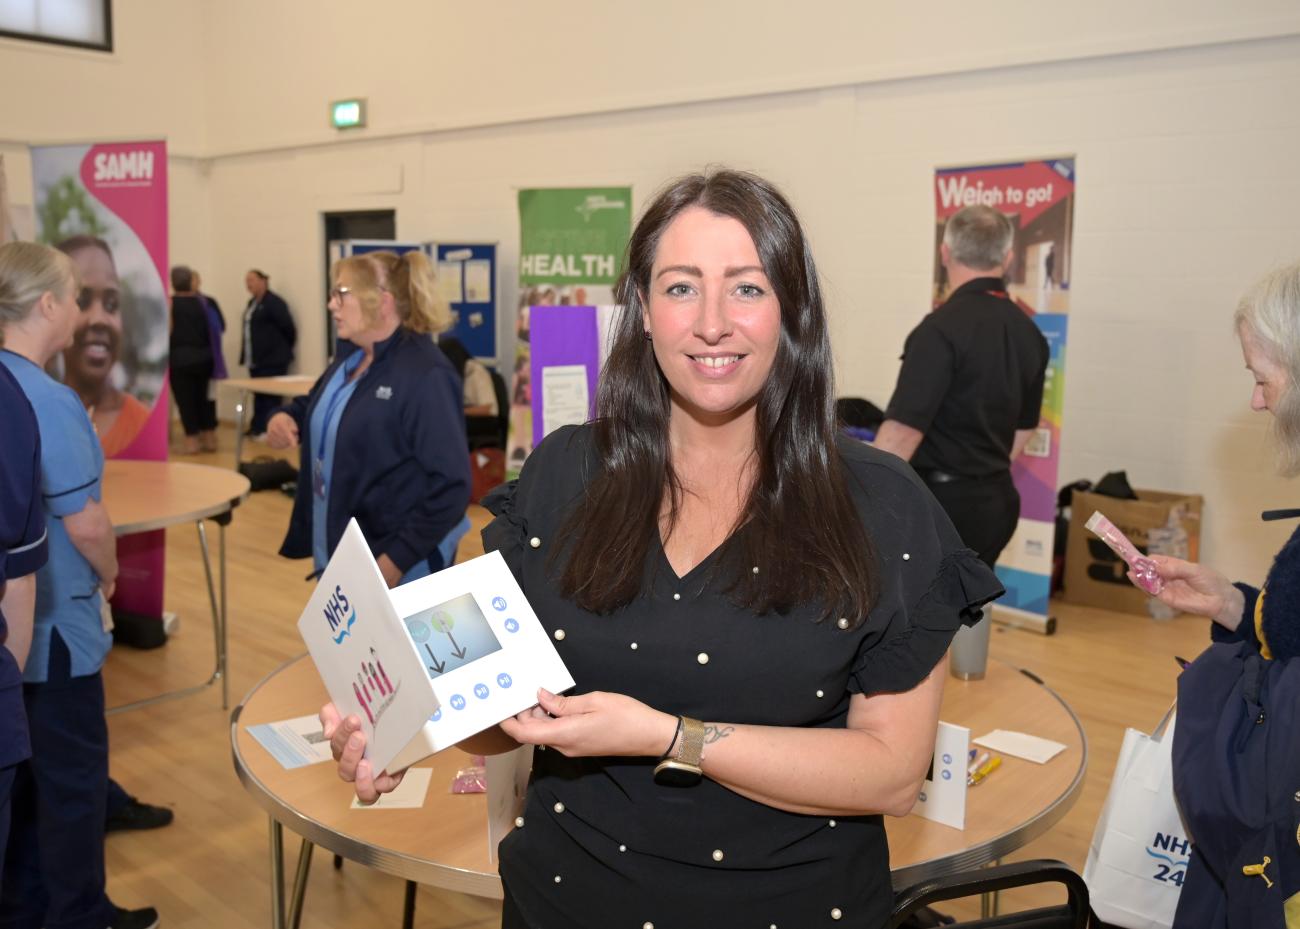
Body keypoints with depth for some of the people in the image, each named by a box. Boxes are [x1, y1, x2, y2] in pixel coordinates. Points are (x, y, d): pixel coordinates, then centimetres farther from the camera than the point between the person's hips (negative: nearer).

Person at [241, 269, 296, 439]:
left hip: (272, 359, -9)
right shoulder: (252, 303, 16)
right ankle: (257, 429, 18)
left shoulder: (274, 302, -12)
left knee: (270, 397, -5)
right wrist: (245, 350, 13)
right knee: (259, 395, 12)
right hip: (255, 359, 9)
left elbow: (288, 327, -13)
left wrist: (284, 348, -2)